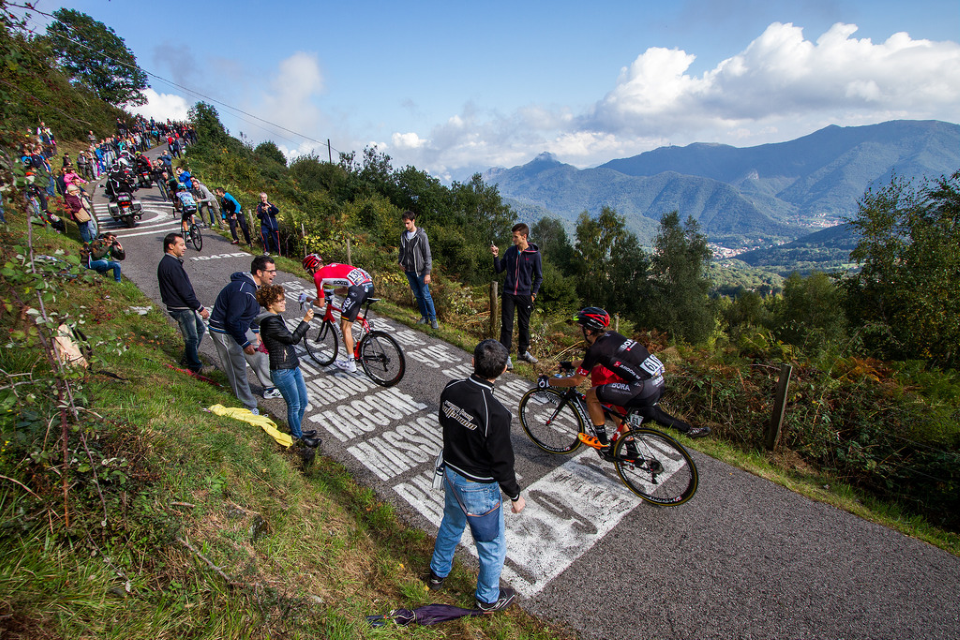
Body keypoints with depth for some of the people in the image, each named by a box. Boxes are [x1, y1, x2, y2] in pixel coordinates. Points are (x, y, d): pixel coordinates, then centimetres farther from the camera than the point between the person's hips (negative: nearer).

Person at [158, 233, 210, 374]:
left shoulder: (166, 262, 11)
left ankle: (187, 359, 33)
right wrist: (200, 308, -16)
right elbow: (185, 291, -23)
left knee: (200, 329, 22)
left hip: (185, 307, 11)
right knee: (192, 338, 2)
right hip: (181, 309, -11)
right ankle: (196, 367, 17)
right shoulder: (172, 265, -23)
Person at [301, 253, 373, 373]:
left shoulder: (318, 275, 10)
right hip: (370, 283, 8)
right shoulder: (332, 266, 30)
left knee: (345, 327, 6)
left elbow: (321, 304, 16)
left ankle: (350, 363, 12)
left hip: (357, 289, -8)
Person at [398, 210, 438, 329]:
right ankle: (424, 317, 25)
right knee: (417, 295, 13)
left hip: (420, 271, -5)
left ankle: (433, 319, 12)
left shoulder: (421, 235, -12)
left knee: (426, 295, -1)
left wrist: (427, 273, -15)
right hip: (409, 271, 5)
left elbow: (427, 255, -12)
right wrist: (401, 262, 2)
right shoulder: (403, 235, 6)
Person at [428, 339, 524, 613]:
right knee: (492, 543, 20)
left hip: (451, 471, 6)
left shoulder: (451, 389, -15)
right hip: (478, 486, -6)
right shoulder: (495, 413, -34)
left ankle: (437, 574, 55)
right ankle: (488, 598, 43)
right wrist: (515, 495, -6)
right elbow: (502, 461, -23)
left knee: (451, 524, 32)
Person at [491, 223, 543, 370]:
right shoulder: (510, 251, 1)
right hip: (508, 294, 1)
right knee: (506, 325, 0)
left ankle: (523, 352, 30)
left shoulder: (534, 254, -5)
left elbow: (539, 276, 2)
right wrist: (496, 256, -7)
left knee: (524, 325, 13)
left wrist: (533, 294, -4)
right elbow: (499, 270, 7)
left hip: (524, 295, -1)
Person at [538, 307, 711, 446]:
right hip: (659, 383, 9)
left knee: (591, 395, -2)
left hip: (643, 389, -9)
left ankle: (603, 442, 13)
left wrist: (548, 381, 8)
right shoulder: (611, 335, 13)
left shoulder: (596, 349, -11)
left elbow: (576, 381, -3)